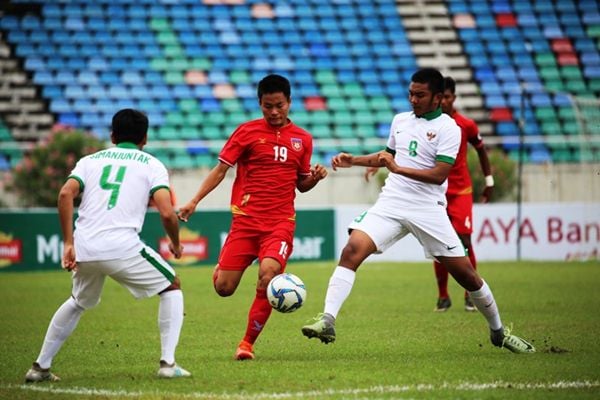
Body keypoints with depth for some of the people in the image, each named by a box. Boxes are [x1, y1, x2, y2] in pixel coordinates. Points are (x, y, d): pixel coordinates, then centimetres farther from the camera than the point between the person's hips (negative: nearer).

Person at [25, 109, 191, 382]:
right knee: (172, 288, 16)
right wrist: (176, 243, 17)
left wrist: (68, 243, 1)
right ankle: (168, 363, 4)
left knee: (78, 303, 30)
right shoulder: (152, 165, 12)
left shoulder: (90, 160, 20)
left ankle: (40, 367, 28)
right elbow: (167, 213, -2)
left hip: (83, 247, 4)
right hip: (122, 245, -4)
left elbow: (65, 194, 1)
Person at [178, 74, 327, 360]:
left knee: (268, 275, -24)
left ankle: (247, 344, -8)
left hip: (281, 222, 1)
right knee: (223, 288, -5)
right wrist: (194, 201, -4)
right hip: (245, 219, -1)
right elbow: (221, 169, 4)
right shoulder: (247, 131, 3)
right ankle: (222, 267, 35)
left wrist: (315, 177, -2)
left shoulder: (302, 139, 11)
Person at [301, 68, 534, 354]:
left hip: (428, 209, -4)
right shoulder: (400, 121, 13)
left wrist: (398, 169, -22)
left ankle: (498, 332, 21)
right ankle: (327, 321, -25)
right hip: (391, 202, 4)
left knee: (465, 273, 0)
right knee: (352, 250, -20)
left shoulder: (448, 129, -5)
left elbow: (439, 174, -16)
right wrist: (353, 161, 18)